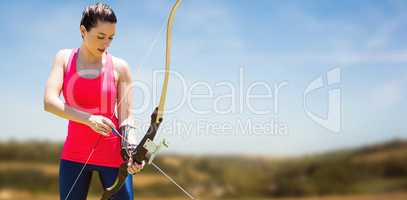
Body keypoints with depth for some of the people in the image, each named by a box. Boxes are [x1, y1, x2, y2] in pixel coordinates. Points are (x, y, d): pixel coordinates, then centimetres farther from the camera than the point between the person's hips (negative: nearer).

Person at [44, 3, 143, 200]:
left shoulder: (119, 67, -6)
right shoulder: (64, 58, 0)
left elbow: (126, 118, -8)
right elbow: (49, 102, -13)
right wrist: (89, 119, -27)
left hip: (113, 155, -2)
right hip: (74, 154, 2)